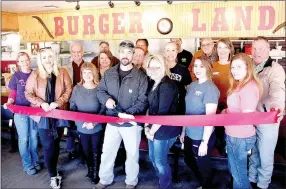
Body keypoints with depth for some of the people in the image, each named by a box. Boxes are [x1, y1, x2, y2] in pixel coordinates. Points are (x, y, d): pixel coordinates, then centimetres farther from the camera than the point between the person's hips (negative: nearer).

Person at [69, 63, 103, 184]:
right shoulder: (76, 88, -1)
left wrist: (94, 122, -17)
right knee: (86, 150, 15)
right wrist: (80, 121, -10)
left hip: (97, 127, -2)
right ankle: (90, 169, 39)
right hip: (82, 127, 3)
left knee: (95, 150, 10)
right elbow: (72, 107, 2)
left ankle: (96, 172, 30)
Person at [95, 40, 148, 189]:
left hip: (131, 122, -3)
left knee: (132, 154, 15)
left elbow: (143, 101, -12)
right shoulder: (109, 73, 2)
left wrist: (126, 114, -23)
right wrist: (106, 99, -15)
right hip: (112, 121, 3)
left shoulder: (140, 76, -10)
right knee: (107, 152, 15)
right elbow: (100, 90, 8)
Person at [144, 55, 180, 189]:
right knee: (153, 158, 21)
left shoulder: (167, 85, -20)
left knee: (160, 161, 5)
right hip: (153, 128, 9)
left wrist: (152, 131, -14)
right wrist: (147, 126, 2)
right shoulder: (154, 84, 8)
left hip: (165, 130, -9)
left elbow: (163, 113, -23)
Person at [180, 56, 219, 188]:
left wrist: (204, 141, -20)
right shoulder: (192, 85, 5)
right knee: (189, 161, 23)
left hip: (202, 137, -7)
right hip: (190, 135, 7)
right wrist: (183, 131, 13)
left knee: (203, 165, 12)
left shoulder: (210, 88, -16)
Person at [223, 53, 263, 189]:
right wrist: (226, 112, -3)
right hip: (233, 135, 9)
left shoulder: (249, 87, -24)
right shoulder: (239, 85, 7)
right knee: (234, 170, 25)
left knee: (239, 173, 10)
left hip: (241, 138, -9)